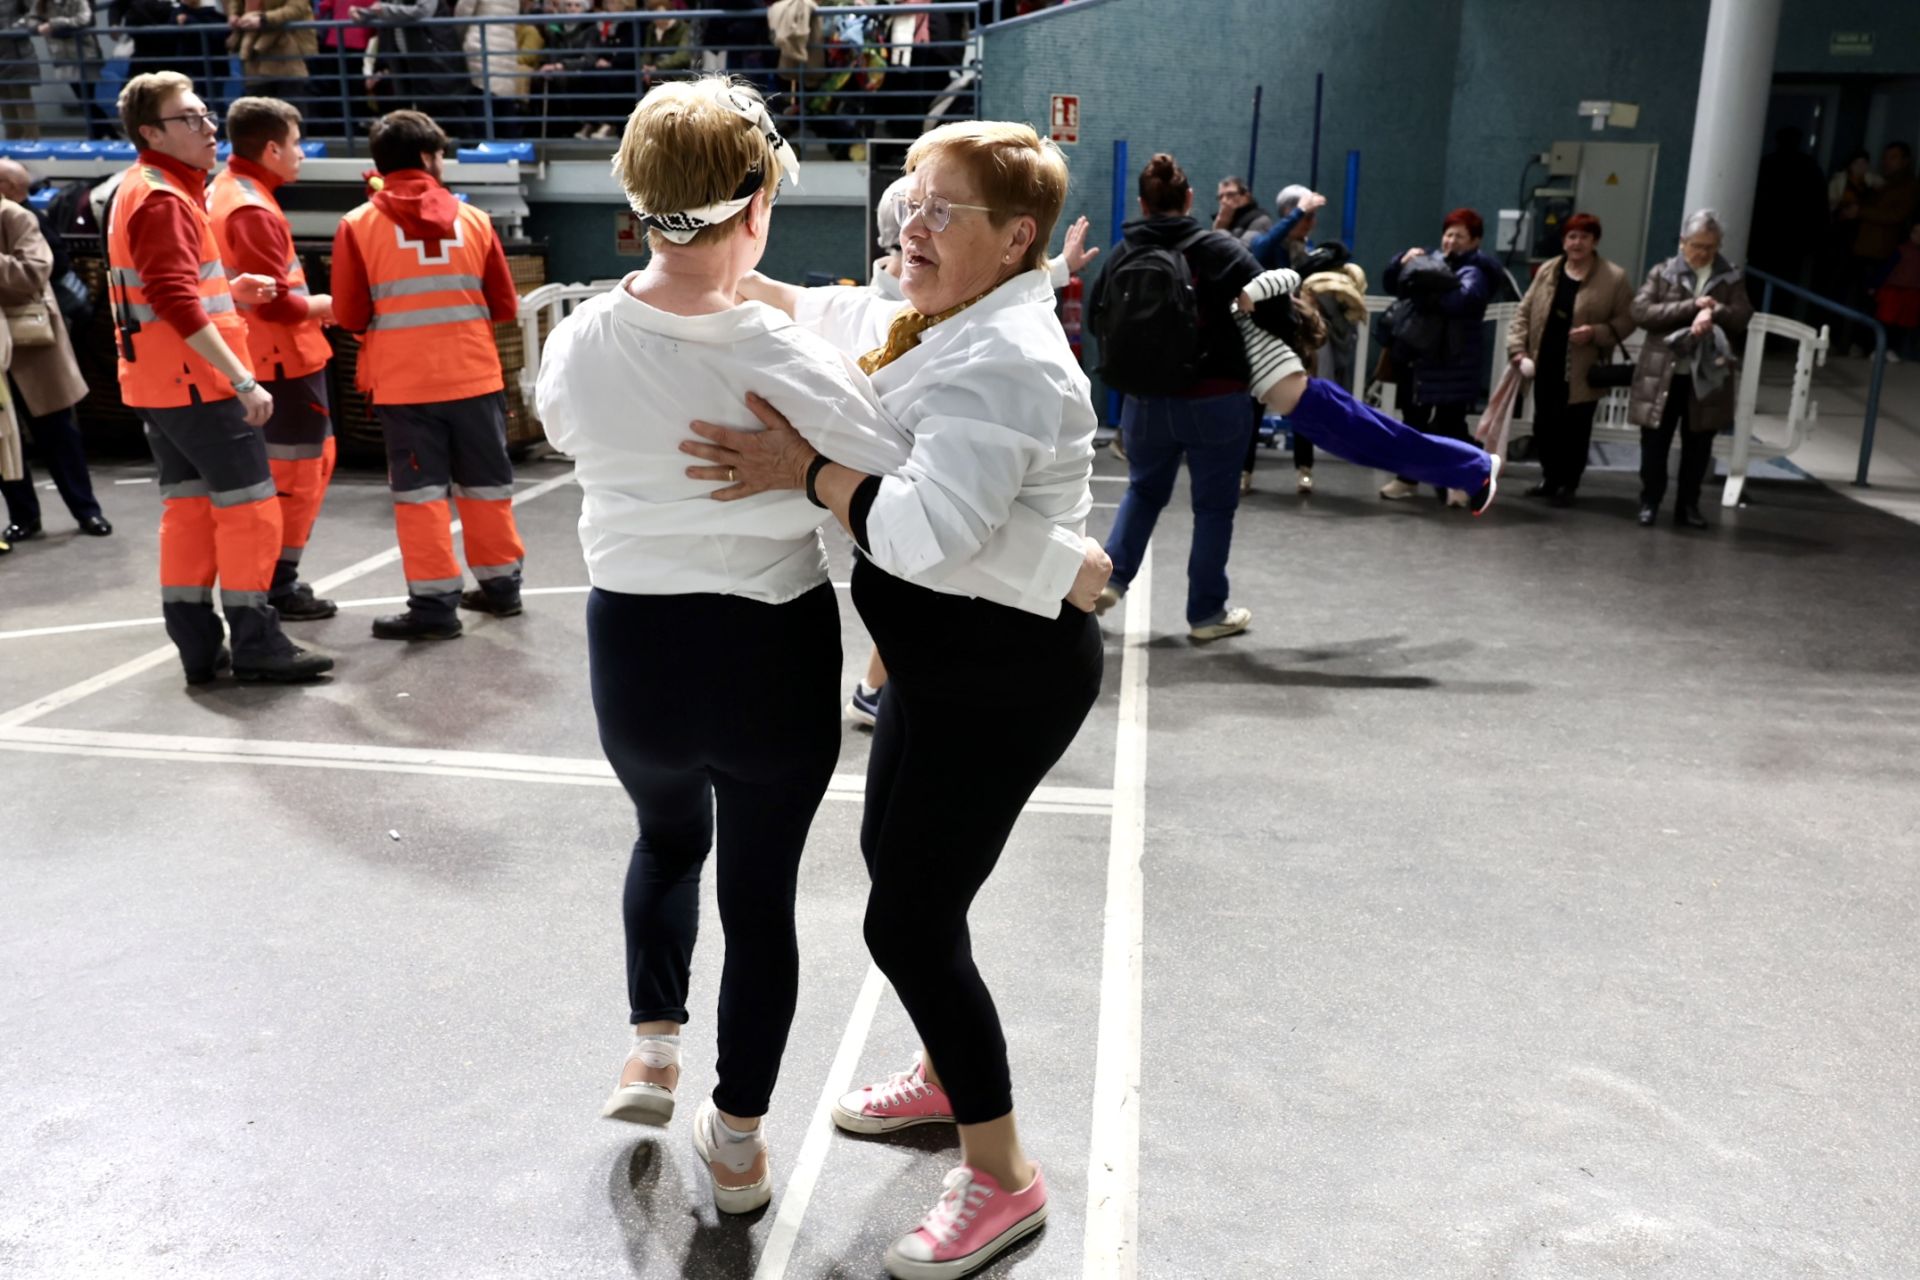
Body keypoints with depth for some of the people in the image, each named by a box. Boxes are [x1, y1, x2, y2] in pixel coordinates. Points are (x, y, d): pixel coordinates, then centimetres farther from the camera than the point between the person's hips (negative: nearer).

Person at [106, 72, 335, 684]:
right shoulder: (164, 200, -16)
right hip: (195, 381, -10)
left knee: (190, 508, 12)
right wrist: (244, 381, -26)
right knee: (249, 507, -5)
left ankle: (199, 648, 16)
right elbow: (179, 305, -25)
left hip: (161, 382, 10)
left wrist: (228, 291, 11)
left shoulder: (141, 191, 16)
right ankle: (256, 646, -1)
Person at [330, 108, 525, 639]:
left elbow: (349, 315, -2)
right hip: (475, 375, 2)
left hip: (404, 382, -2)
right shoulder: (472, 219, 3)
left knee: (421, 492, 3)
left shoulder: (358, 225, -1)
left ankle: (434, 603, 3)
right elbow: (504, 305, 6)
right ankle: (500, 583, 24)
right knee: (486, 482, 14)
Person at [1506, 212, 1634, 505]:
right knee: (1544, 425, 11)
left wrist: (1596, 333, -19)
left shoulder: (1614, 278, -4)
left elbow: (1626, 320, -2)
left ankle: (1568, 484, 17)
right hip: (1545, 366, 4)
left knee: (1574, 430, 2)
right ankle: (1550, 478, 29)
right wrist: (1518, 350, -3)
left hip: (1581, 372, -4)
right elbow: (1524, 313, 8)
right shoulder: (1547, 271, 8)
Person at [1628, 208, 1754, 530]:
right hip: (1662, 375, -1)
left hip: (1707, 377, 2)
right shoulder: (1662, 273, 1)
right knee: (1654, 444, 4)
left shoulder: (1732, 278, 6)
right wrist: (1692, 307, -17)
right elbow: (1641, 312, -11)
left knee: (1697, 447, 9)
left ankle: (1688, 506, 20)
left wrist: (1714, 312, -24)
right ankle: (1649, 503, 18)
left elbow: (1742, 318, -4)